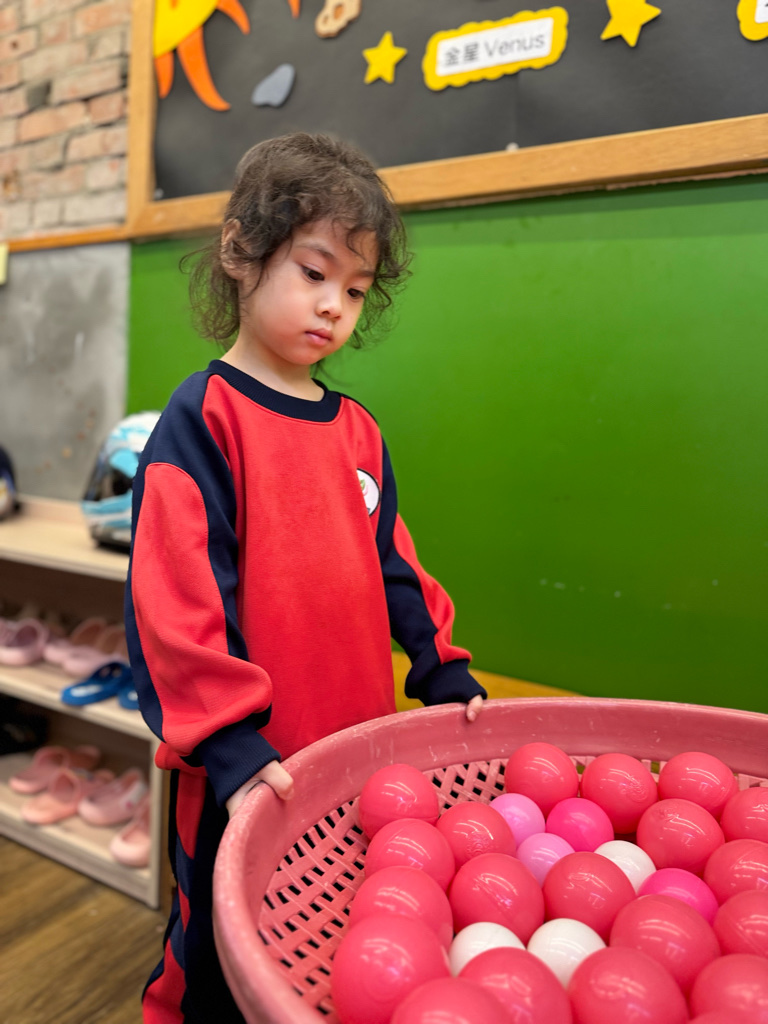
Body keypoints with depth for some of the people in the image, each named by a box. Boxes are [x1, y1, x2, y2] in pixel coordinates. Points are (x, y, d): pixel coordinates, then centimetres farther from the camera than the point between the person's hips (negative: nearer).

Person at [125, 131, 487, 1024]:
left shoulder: (357, 431, 8)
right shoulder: (202, 417, -12)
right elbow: (176, 597, -19)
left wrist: (441, 669, 8)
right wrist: (229, 743, -22)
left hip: (359, 757, 6)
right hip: (249, 779, -5)